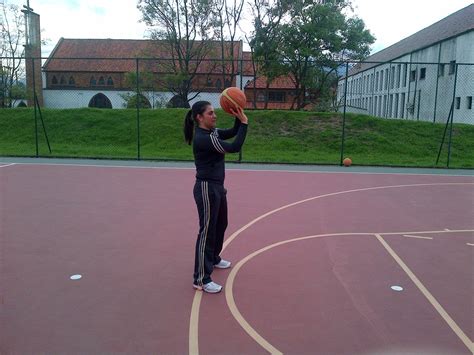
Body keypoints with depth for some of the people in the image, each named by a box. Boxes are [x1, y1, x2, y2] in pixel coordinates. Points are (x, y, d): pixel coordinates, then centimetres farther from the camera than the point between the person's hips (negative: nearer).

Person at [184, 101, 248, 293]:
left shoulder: (212, 132, 7)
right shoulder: (202, 138, -22)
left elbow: (232, 133, 13)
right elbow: (234, 147, -25)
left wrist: (238, 118, -4)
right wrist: (244, 123, -20)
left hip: (217, 186, 10)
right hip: (206, 188, -10)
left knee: (220, 225, 24)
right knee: (207, 230, -5)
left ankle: (213, 259, 46)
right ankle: (201, 279, 4)